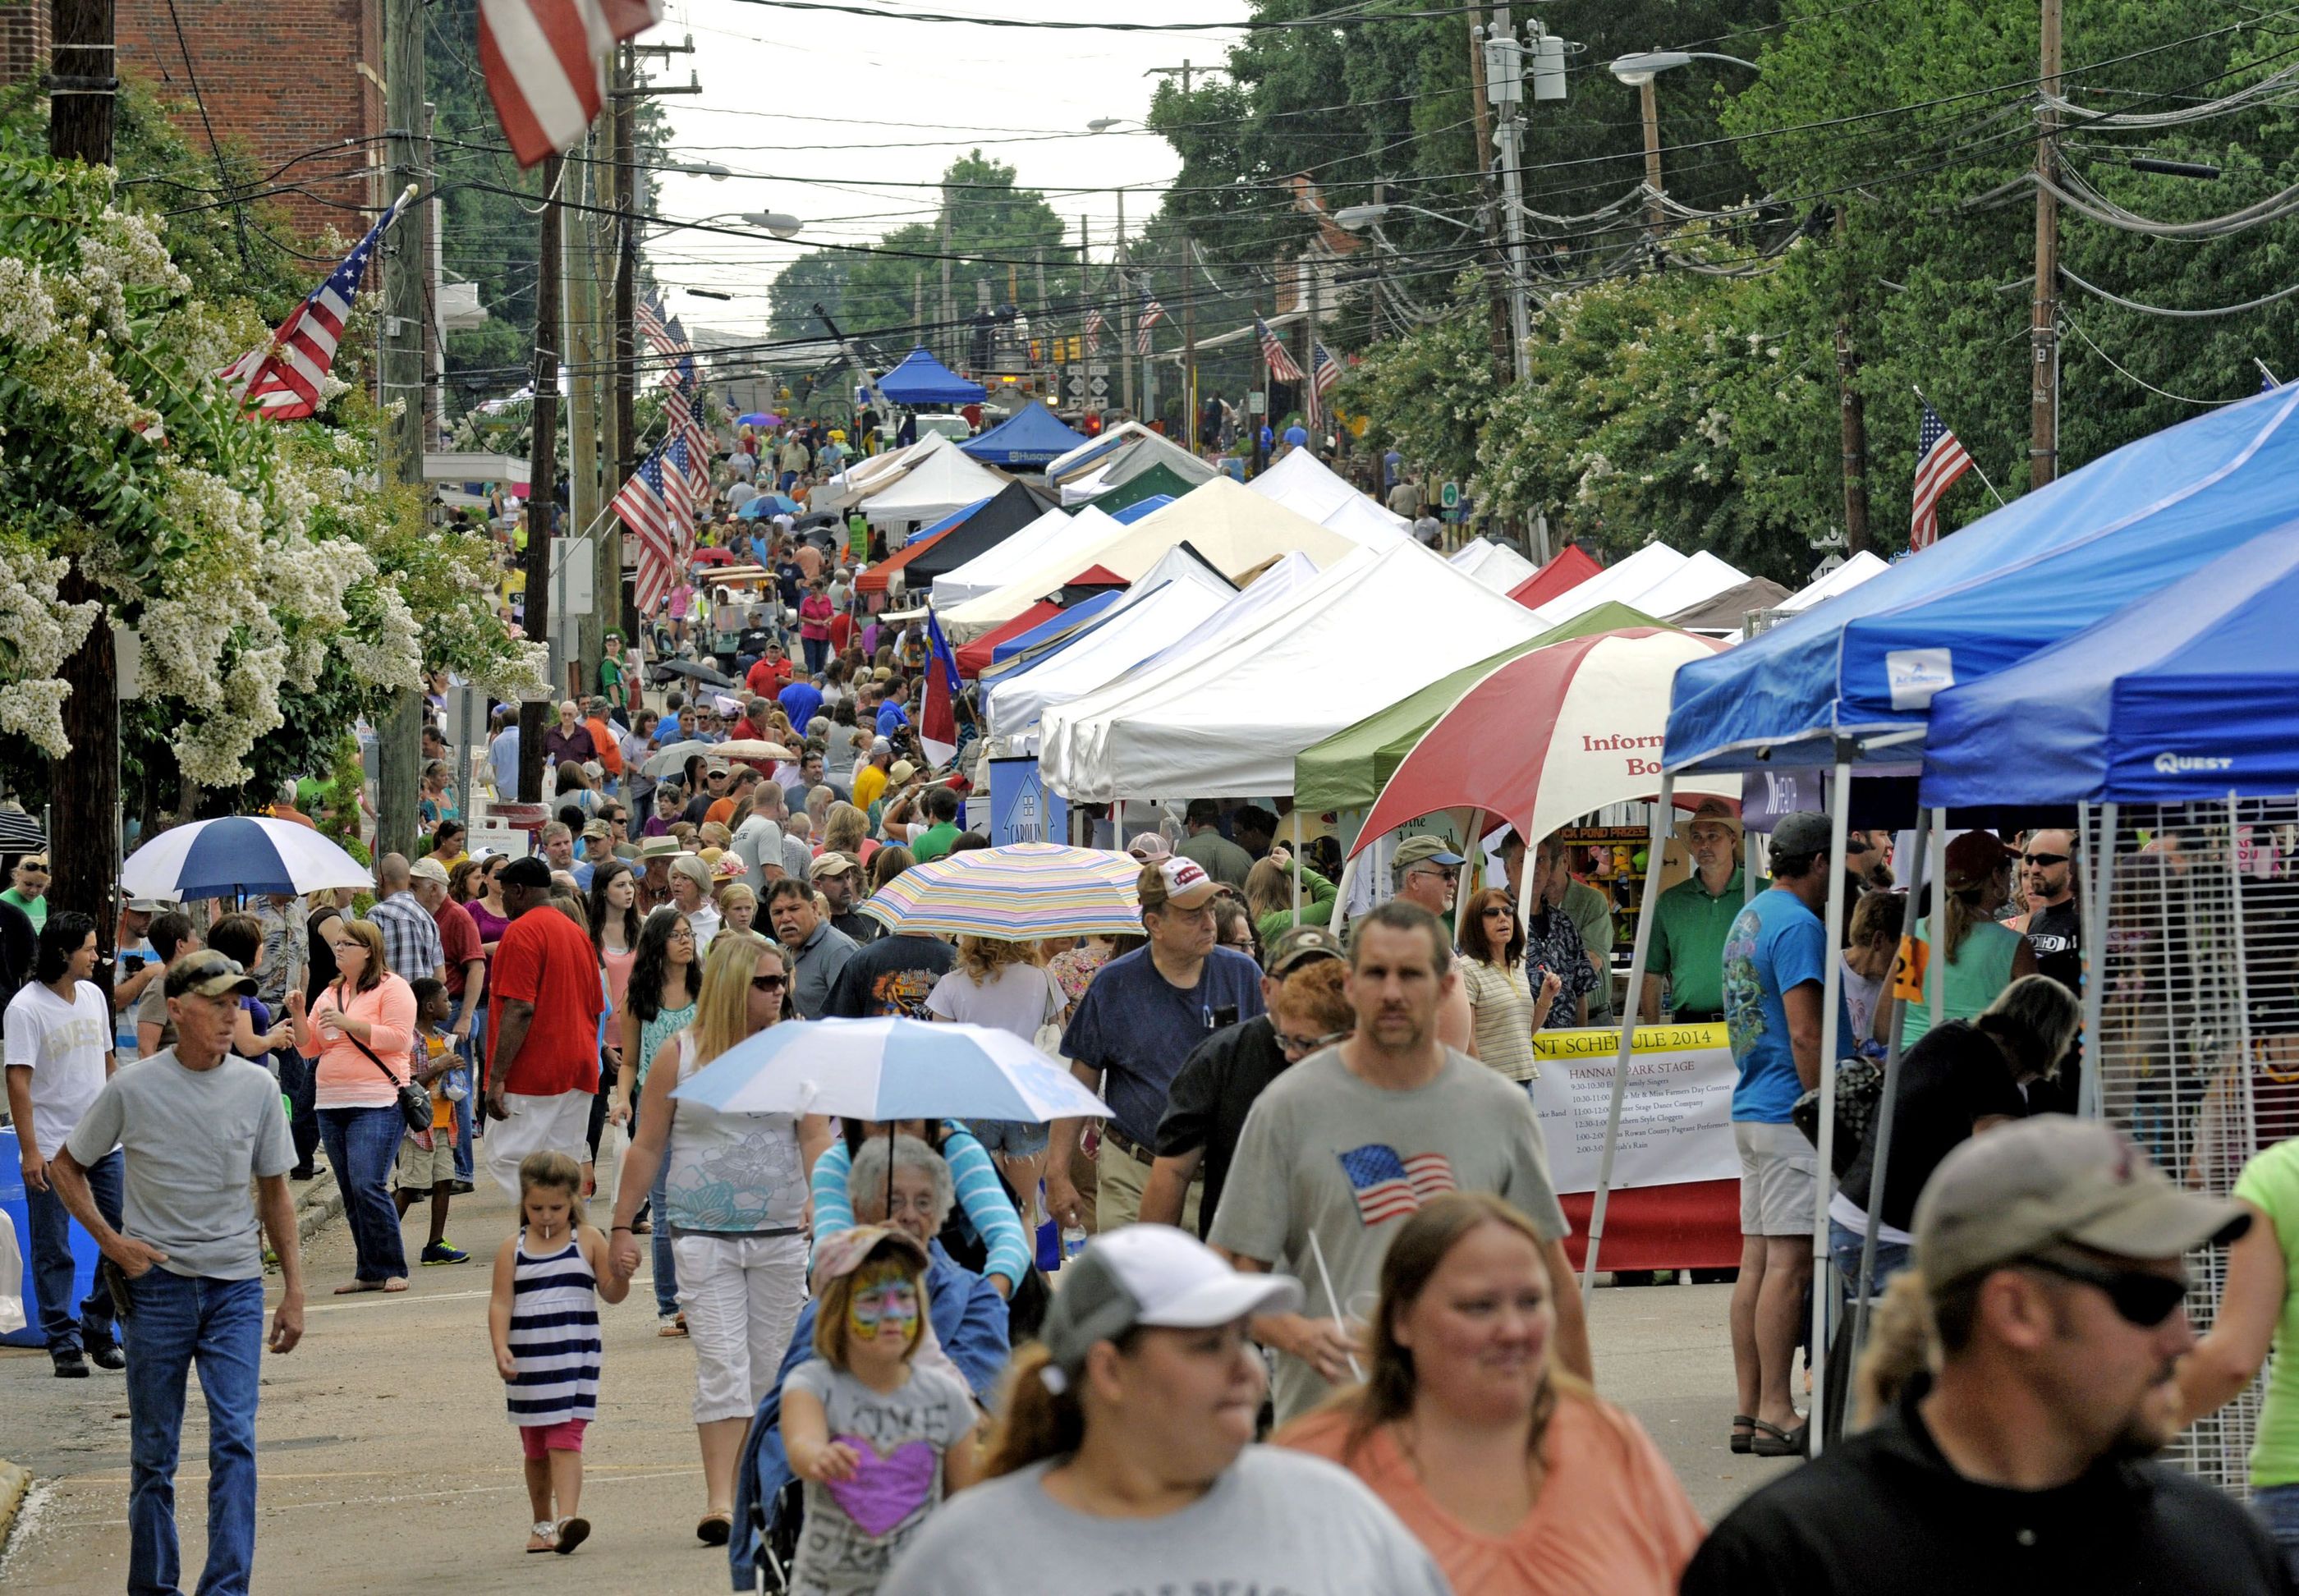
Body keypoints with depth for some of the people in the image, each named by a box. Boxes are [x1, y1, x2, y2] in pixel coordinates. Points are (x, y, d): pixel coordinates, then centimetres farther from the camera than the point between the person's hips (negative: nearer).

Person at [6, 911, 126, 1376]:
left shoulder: (93, 996, 8)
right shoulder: (25, 1008, -12)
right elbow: (18, 1082, -15)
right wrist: (30, 1151, -20)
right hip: (51, 1150, -6)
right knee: (53, 1251, 1)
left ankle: (98, 1327, 19)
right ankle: (64, 1343, 8)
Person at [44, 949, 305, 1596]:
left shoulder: (256, 1087, 2)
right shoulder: (132, 1089, -5)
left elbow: (274, 1192, 12)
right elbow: (65, 1167, 7)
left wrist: (294, 1289, 10)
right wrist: (111, 1241, -4)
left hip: (236, 1285, 1)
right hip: (158, 1284, -1)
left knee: (235, 1439, -11)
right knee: (153, 1451, 7)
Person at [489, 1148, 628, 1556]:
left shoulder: (588, 1241, 2)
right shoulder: (512, 1249, 2)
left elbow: (611, 1293, 5)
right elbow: (500, 1302, -3)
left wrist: (621, 1273, -17)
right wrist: (501, 1347, -17)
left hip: (574, 1357, -2)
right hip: (527, 1361, 2)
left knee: (565, 1438, -13)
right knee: (535, 1446, 11)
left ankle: (567, 1517, -24)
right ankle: (542, 1522, 25)